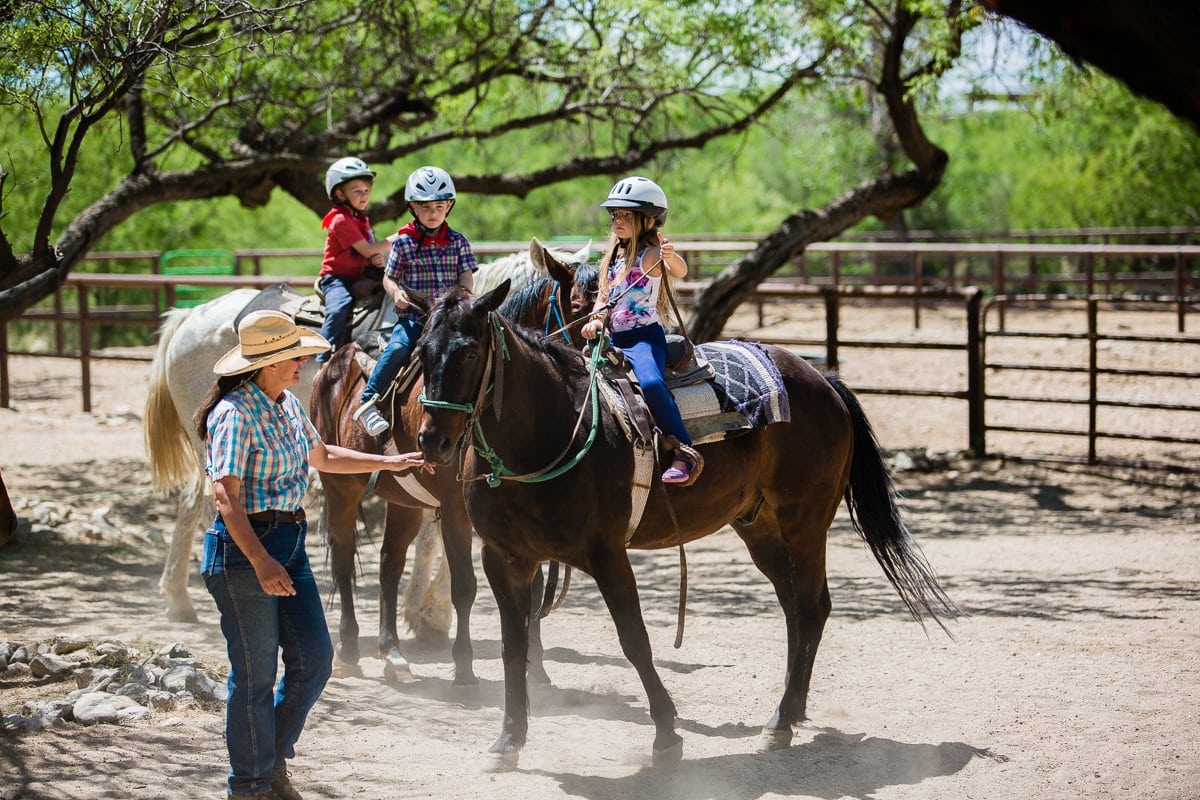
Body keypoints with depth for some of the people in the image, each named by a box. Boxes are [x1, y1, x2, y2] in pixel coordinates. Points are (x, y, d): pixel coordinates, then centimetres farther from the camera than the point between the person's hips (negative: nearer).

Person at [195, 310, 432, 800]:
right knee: (256, 675, 0)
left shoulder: (287, 404, 11)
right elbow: (226, 495, -24)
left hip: (291, 543, 9)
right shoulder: (236, 412, -17)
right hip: (244, 545, -9)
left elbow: (322, 456, 29)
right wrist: (260, 561, -34)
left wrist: (389, 462, 27)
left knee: (315, 658, 8)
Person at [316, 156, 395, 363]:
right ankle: (324, 359, -34)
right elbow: (366, 250, -20)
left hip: (359, 276, 9)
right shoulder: (341, 220, -14)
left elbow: (371, 252, 19)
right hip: (336, 278, -9)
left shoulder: (362, 219, 15)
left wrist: (379, 257, -6)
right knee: (339, 309, -34)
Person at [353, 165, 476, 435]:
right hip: (414, 315, -2)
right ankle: (368, 403, -21)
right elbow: (389, 277, 10)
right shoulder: (404, 242, 4)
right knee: (398, 348, -27)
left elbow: (467, 276, 4)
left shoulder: (458, 241, 9)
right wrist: (396, 293, -12)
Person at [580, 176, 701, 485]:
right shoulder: (613, 255, 15)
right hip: (615, 338, 9)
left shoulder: (649, 255, -9)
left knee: (651, 382, -34)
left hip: (645, 335, -9)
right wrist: (597, 320, -3)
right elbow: (604, 295, 18)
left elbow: (679, 271, -29)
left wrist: (672, 257, -52)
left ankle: (685, 452, -33)